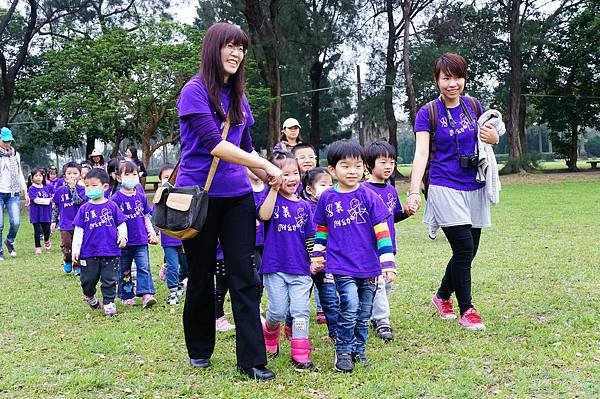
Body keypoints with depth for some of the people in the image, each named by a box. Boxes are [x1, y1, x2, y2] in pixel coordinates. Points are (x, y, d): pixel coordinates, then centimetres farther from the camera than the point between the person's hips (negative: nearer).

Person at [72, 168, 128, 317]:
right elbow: (78, 230, 4)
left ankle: (109, 304, 13)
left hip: (110, 251, -1)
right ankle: (89, 296, 38)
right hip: (89, 252, 1)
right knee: (88, 279, 10)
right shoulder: (84, 209, 2)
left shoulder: (112, 206, 1)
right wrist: (76, 249, -1)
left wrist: (122, 235, -11)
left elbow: (121, 224, 7)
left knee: (109, 280, 3)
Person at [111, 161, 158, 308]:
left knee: (144, 267, -6)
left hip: (141, 240, 2)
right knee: (124, 271, 10)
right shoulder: (116, 198, -7)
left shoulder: (141, 196, 5)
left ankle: (146, 294, -7)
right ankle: (126, 296, 20)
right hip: (124, 242, -2)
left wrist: (152, 232, 7)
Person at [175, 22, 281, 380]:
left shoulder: (238, 97, 12)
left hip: (237, 196, 5)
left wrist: (273, 179, 6)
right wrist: (266, 165, -20)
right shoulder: (195, 91, -9)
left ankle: (253, 359, 4)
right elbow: (212, 143, -21)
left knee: (244, 277, 0)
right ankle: (200, 350, 28)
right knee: (201, 275, 9)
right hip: (199, 195, -5)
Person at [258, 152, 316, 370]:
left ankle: (300, 354, 7)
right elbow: (264, 215, -24)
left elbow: (310, 237, 14)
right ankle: (269, 332, 32)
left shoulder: (304, 206, 10)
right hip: (275, 266, -3)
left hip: (300, 268, 3)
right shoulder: (272, 199, -1)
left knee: (301, 311, -1)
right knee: (278, 310, -1)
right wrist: (274, 190, -27)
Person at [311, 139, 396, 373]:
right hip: (341, 266, -1)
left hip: (368, 266, 1)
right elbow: (321, 231, 14)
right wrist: (317, 258, 16)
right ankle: (343, 351, 3)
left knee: (364, 313, 12)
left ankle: (359, 350, 31)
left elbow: (382, 231, -4)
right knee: (350, 307, -16)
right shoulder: (327, 198, 1)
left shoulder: (369, 197, -3)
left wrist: (388, 264, -8)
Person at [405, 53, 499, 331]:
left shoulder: (474, 106, 8)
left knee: (468, 251, 10)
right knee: (464, 248, -12)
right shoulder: (427, 113, -5)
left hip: (474, 188, 5)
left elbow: (492, 137, 21)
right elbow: (421, 153, -13)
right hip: (445, 189, -5)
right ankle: (466, 310, 5)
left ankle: (442, 296, 34)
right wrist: (414, 192, -24)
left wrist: (493, 137, -4)